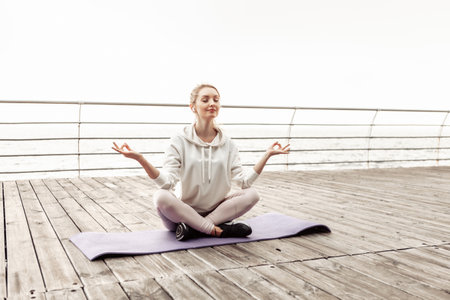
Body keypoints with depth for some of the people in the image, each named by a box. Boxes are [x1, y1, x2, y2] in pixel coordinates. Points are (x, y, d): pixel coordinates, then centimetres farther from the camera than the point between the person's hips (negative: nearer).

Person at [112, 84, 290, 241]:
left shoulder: (227, 144, 5)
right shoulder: (180, 142, -4)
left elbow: (245, 181, -3)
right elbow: (167, 182, -17)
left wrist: (267, 155, -9)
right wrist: (139, 159, -30)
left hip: (217, 210, 3)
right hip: (186, 210, -2)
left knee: (252, 194, -21)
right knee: (161, 197, -32)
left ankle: (193, 228, -23)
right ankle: (220, 230, -24)